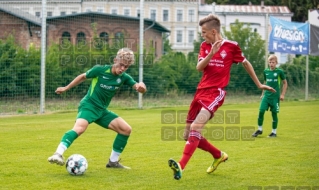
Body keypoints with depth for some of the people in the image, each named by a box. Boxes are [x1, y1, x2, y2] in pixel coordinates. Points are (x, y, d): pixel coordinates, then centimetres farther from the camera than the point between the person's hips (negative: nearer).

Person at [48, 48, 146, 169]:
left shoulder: (124, 77, -1)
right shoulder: (100, 70, -12)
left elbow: (138, 87, -8)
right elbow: (83, 77, 4)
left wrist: (141, 86, -34)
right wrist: (66, 88, 12)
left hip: (102, 110, 6)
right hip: (88, 105, -6)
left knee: (126, 129, -1)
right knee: (80, 128, -34)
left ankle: (113, 161, 10)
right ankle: (58, 154, -44)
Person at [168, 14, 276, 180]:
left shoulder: (231, 46, -2)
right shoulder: (205, 46, 10)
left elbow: (245, 63, 13)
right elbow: (199, 67, -3)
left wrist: (259, 84, 21)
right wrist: (211, 53, -20)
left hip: (215, 93, -6)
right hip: (201, 91, 7)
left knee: (195, 127, -28)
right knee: (188, 135, 8)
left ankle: (181, 166, -35)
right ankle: (219, 155, 29)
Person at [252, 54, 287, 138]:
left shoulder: (279, 71, -4)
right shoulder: (266, 71, 7)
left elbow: (285, 83, 4)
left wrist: (282, 94, -2)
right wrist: (263, 93, 17)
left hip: (275, 96, -3)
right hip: (266, 95, 3)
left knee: (274, 113, 1)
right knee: (261, 111, -7)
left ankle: (274, 132, 13)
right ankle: (260, 129, 9)